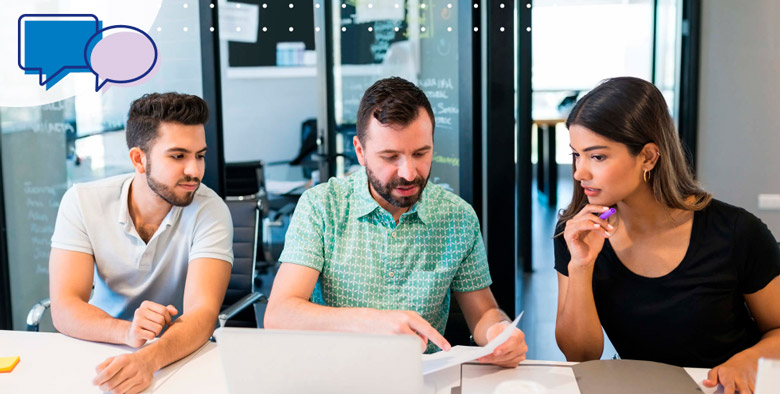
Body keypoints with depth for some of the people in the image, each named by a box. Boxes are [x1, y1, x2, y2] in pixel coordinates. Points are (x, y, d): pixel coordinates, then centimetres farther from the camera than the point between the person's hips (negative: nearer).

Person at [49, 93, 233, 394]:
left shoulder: (209, 211, -13)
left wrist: (148, 358, -42)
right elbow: (64, 308, -14)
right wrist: (126, 332, -33)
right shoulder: (82, 201, -8)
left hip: (180, 355, -1)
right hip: (102, 347, 2)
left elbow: (202, 312, -23)